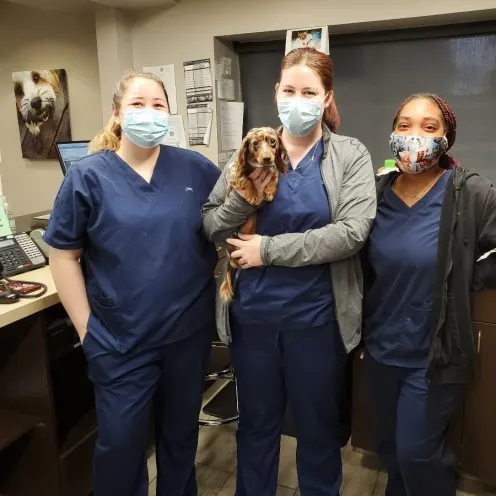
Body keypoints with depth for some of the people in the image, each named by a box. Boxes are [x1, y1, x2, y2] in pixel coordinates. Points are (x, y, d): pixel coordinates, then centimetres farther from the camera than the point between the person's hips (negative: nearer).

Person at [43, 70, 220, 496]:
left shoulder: (196, 168, -1)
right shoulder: (88, 176, -6)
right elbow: (64, 255, -4)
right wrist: (86, 327, -5)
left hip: (189, 331, 3)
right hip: (121, 341, -2)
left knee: (181, 431, 21)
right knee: (120, 443, 11)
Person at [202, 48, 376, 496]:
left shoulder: (351, 155, -5)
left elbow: (351, 233, -18)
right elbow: (211, 228, -1)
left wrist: (268, 249, -17)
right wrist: (245, 194, -19)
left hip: (317, 317, -2)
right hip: (252, 313, 2)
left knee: (318, 426, 19)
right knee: (256, 422, 22)